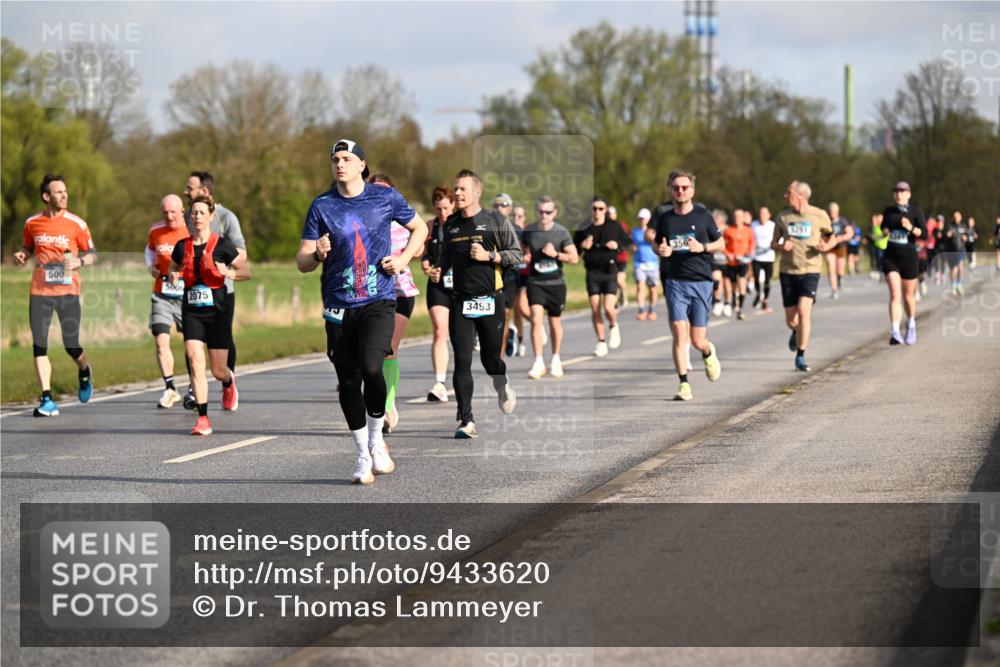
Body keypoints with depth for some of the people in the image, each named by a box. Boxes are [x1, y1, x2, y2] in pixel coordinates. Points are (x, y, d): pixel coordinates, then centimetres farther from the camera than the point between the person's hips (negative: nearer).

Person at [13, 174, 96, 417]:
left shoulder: (76, 224, -2)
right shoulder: (32, 223, 5)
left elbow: (92, 254, 5)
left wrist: (78, 262, -15)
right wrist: (21, 256, 0)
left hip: (67, 290, -2)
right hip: (39, 290, 2)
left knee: (72, 346, -2)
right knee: (39, 346, -6)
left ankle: (84, 372, 34)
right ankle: (47, 399, -2)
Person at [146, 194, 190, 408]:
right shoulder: (155, 231, 2)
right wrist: (151, 267, 5)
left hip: (188, 296, -2)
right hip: (162, 296, 2)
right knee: (161, 340, -10)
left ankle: (194, 390, 20)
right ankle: (170, 388, -4)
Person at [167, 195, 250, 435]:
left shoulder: (221, 245, -5)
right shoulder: (182, 247, 5)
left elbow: (246, 270, 0)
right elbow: (173, 269, 21)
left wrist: (230, 273, -20)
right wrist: (173, 276, -2)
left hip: (217, 310, -2)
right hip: (191, 310, 2)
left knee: (218, 370, 4)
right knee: (195, 362, -15)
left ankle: (229, 383, 43)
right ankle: (203, 419, -12)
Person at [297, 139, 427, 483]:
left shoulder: (386, 197, 3)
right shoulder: (321, 206, 3)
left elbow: (420, 228, 20)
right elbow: (302, 262, 3)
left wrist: (404, 258, 3)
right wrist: (317, 253, -20)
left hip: (378, 302, -2)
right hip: (338, 306, 2)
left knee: (371, 368, -22)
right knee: (348, 382, 3)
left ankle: (376, 440, 0)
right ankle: (363, 456, 18)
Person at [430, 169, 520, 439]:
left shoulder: (496, 221, 0)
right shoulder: (452, 225, 13)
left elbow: (517, 254, -1)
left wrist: (488, 256, -14)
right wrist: (438, 270, 5)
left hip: (490, 300, -3)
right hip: (460, 302, 3)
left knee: (490, 359, 5)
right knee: (462, 362, -7)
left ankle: (502, 384, 42)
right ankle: (466, 420, -8)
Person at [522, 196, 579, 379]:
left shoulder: (562, 232, -4)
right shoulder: (529, 231, 0)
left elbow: (574, 258, -4)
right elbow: (523, 250, 17)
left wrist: (556, 254, -17)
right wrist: (525, 257, -5)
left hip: (556, 283, 0)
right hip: (535, 282, 0)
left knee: (555, 322, 11)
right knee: (536, 319, -14)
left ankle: (555, 359, 29)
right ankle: (538, 362, -12)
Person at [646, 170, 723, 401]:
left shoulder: (703, 215, 1)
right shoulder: (664, 218, 6)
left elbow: (721, 243, 9)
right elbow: (657, 244, 19)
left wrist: (702, 247, -11)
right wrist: (661, 250, -5)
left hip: (701, 281, -1)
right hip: (675, 282, 1)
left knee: (697, 340, -1)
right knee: (679, 334, -12)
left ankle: (709, 352, 36)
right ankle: (684, 384, -6)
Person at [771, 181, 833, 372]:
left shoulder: (819, 216, -1)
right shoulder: (783, 217, 6)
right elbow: (773, 243, 14)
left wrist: (825, 247, -12)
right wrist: (781, 246, -9)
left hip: (810, 271, -3)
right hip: (788, 272, 3)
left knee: (804, 312, -19)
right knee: (791, 319, 3)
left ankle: (800, 357, -10)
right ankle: (796, 332, 42)